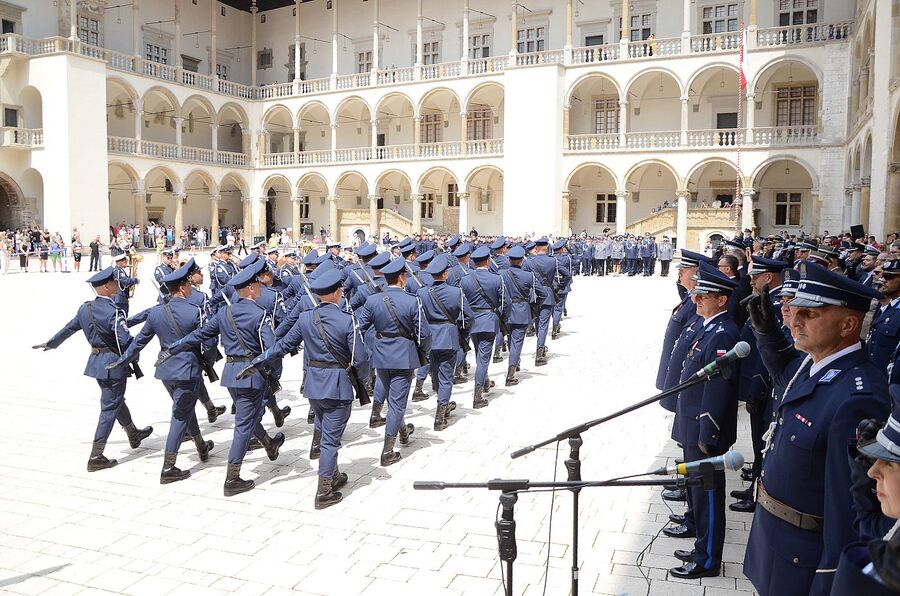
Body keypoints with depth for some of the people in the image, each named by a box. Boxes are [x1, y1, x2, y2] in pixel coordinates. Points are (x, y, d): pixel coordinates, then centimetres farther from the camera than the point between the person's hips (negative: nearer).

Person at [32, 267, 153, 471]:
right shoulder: (114, 311, -21)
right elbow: (126, 341, -27)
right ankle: (96, 457, 3)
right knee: (109, 408, 0)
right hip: (114, 363, -8)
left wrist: (50, 344, 29)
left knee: (116, 400, 24)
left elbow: (69, 328, 14)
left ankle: (134, 435, 44)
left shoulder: (85, 308, 2)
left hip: (96, 361, 8)